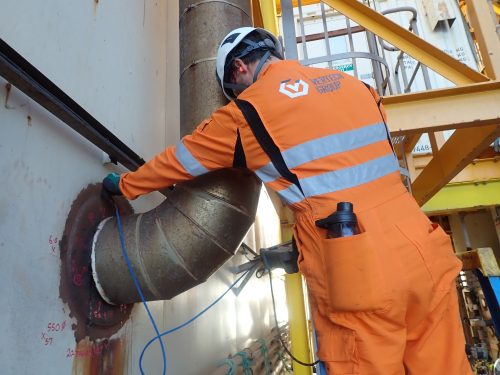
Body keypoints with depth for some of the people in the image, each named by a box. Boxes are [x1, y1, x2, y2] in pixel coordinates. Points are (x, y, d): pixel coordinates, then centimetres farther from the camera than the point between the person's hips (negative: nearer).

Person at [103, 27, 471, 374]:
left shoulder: (248, 110, -1)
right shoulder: (353, 85, 15)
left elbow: (179, 161, 12)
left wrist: (124, 185, 32)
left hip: (359, 280, -6)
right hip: (426, 258, 7)